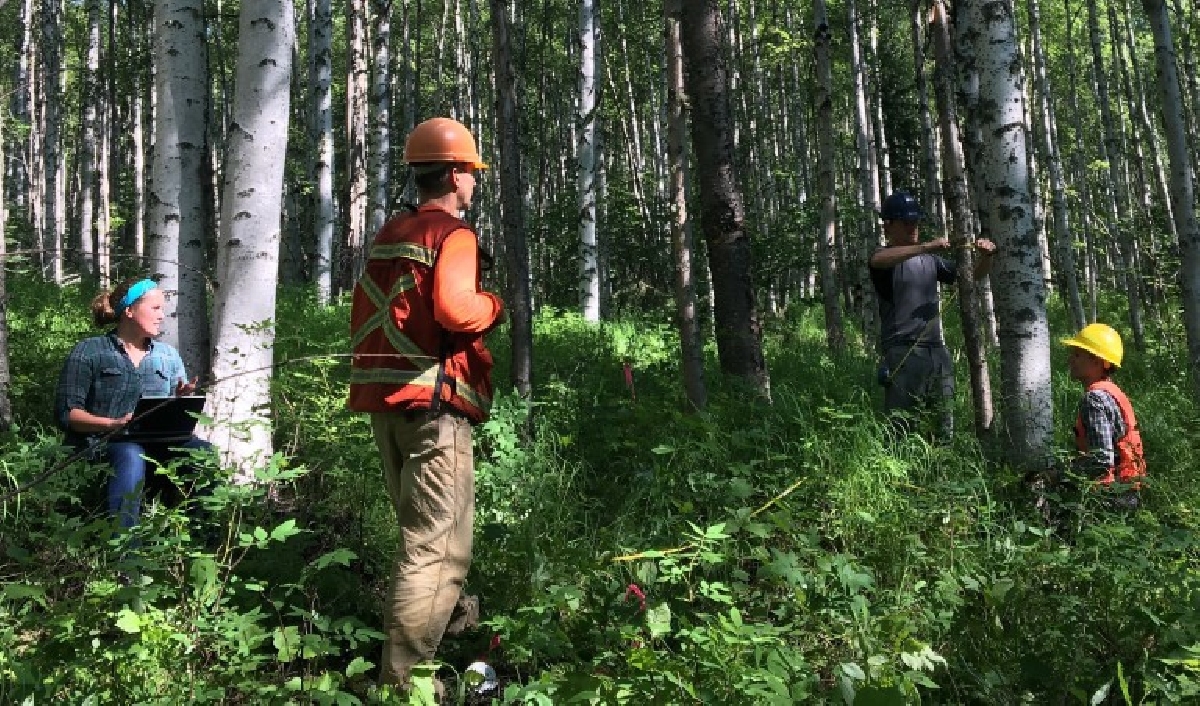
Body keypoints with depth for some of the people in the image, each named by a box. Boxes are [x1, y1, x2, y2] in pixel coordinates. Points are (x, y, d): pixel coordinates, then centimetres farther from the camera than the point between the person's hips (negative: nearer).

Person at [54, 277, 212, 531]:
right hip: (101, 444, -3)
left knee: (202, 451, -28)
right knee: (131, 455, -38)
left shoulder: (169, 355, 19)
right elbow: (66, 413, -2)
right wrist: (112, 423, -19)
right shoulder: (88, 352, 5)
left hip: (157, 443, 4)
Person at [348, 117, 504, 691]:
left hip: (383, 403, 9)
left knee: (420, 535, 21)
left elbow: (363, 315, 20)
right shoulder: (453, 234, -8)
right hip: (432, 404, -9)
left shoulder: (387, 236, 17)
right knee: (438, 550, -6)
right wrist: (496, 306, -5)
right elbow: (455, 309, -23)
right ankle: (400, 680, -6)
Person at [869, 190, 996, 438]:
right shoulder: (885, 258, 0)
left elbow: (972, 275, 21)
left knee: (945, 428, 10)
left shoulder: (930, 260, 18)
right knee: (900, 430, -8)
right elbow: (878, 260, -25)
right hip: (903, 354, -6)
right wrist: (927, 247, -31)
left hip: (938, 351, 6)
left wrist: (985, 256, 0)